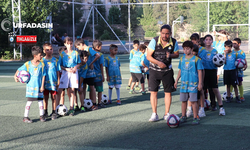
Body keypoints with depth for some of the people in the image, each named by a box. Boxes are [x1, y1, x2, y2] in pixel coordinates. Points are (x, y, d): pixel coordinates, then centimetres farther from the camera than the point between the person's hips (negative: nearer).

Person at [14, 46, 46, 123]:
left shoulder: (42, 64, -2)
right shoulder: (28, 64, -6)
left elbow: (43, 75, 0)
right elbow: (19, 70, 6)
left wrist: (42, 86, -5)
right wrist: (15, 76, -11)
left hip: (39, 86, 2)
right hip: (30, 86, -2)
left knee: (40, 101, 7)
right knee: (29, 101, -1)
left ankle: (42, 115, 20)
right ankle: (25, 117, 7)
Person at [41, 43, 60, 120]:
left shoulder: (55, 60, 2)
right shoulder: (42, 60, 1)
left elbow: (58, 71, 5)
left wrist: (58, 81, 2)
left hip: (53, 82, 0)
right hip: (45, 82, 0)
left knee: (54, 97, 2)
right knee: (45, 97, 9)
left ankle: (54, 112, 11)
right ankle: (45, 112, 20)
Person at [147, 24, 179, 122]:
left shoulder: (174, 42, -8)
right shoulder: (154, 41, -14)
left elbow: (177, 54, 5)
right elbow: (148, 56, -12)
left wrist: (170, 55, -18)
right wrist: (158, 63, -26)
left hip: (167, 70, 2)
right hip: (154, 69, -1)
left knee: (168, 92, 3)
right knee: (153, 92, -3)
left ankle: (167, 114, 14)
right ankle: (154, 114, 6)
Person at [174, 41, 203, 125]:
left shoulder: (196, 59, -5)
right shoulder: (182, 59, 10)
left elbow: (199, 71, -3)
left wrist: (200, 83, -6)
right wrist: (176, 81, 17)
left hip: (193, 84, -5)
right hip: (184, 83, 5)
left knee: (193, 101, -5)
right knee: (183, 100, 10)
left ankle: (195, 118, 4)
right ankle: (183, 117, 21)